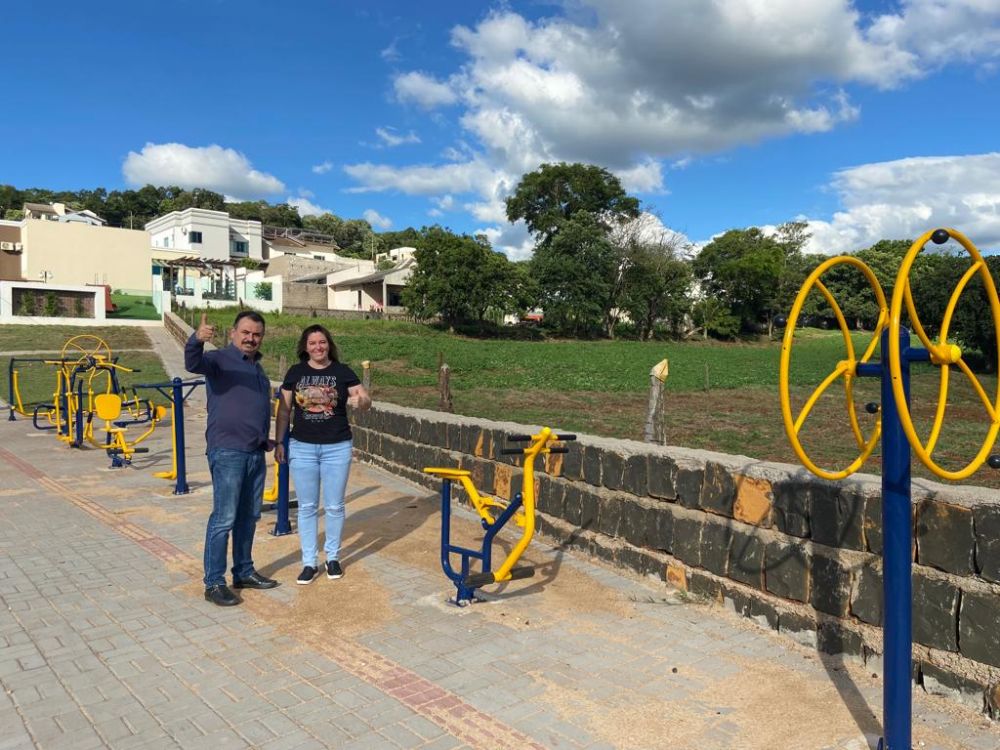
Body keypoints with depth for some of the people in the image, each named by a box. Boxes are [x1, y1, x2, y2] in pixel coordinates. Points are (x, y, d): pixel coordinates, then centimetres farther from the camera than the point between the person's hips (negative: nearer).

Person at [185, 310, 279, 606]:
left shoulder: (257, 368, 18)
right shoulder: (219, 359, -6)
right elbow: (193, 363, -30)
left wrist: (266, 439, 23)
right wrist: (197, 339, -49)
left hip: (256, 453, 8)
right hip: (227, 452, -8)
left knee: (249, 516, 14)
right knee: (224, 518, -5)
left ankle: (244, 572, 27)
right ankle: (214, 583, 5)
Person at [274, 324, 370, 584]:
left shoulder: (342, 371, -1)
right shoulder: (295, 372, 3)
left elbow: (366, 399, -5)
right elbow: (284, 409, 7)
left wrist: (360, 401, -28)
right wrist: (278, 442, 4)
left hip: (337, 447, -1)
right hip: (302, 448, 1)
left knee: (334, 506, 8)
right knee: (307, 507, 7)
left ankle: (333, 558, 25)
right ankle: (309, 562, 18)